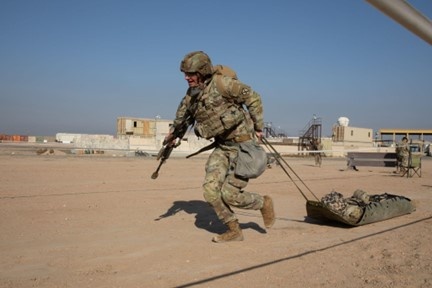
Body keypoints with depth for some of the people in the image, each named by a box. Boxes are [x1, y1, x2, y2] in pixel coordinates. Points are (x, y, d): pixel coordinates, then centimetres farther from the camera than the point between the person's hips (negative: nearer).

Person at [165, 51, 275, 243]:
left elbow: (253, 99, -11)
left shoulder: (223, 83, -19)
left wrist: (258, 128, -7)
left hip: (242, 143, -7)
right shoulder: (191, 95, 2)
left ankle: (263, 203, 20)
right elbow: (182, 115, 19)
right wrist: (173, 133, 26)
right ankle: (234, 231, 11)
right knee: (211, 190, -6)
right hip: (222, 146, 7)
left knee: (230, 194, -9)